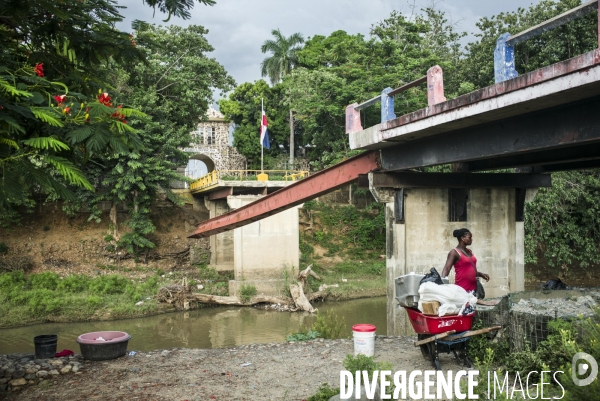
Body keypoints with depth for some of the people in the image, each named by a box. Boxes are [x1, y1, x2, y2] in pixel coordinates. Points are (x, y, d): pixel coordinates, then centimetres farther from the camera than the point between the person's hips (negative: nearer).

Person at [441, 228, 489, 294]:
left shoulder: (469, 251, 16)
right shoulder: (454, 252, -7)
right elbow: (446, 268, -18)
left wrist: (481, 274, 18)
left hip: (473, 288, 8)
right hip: (462, 289, -7)